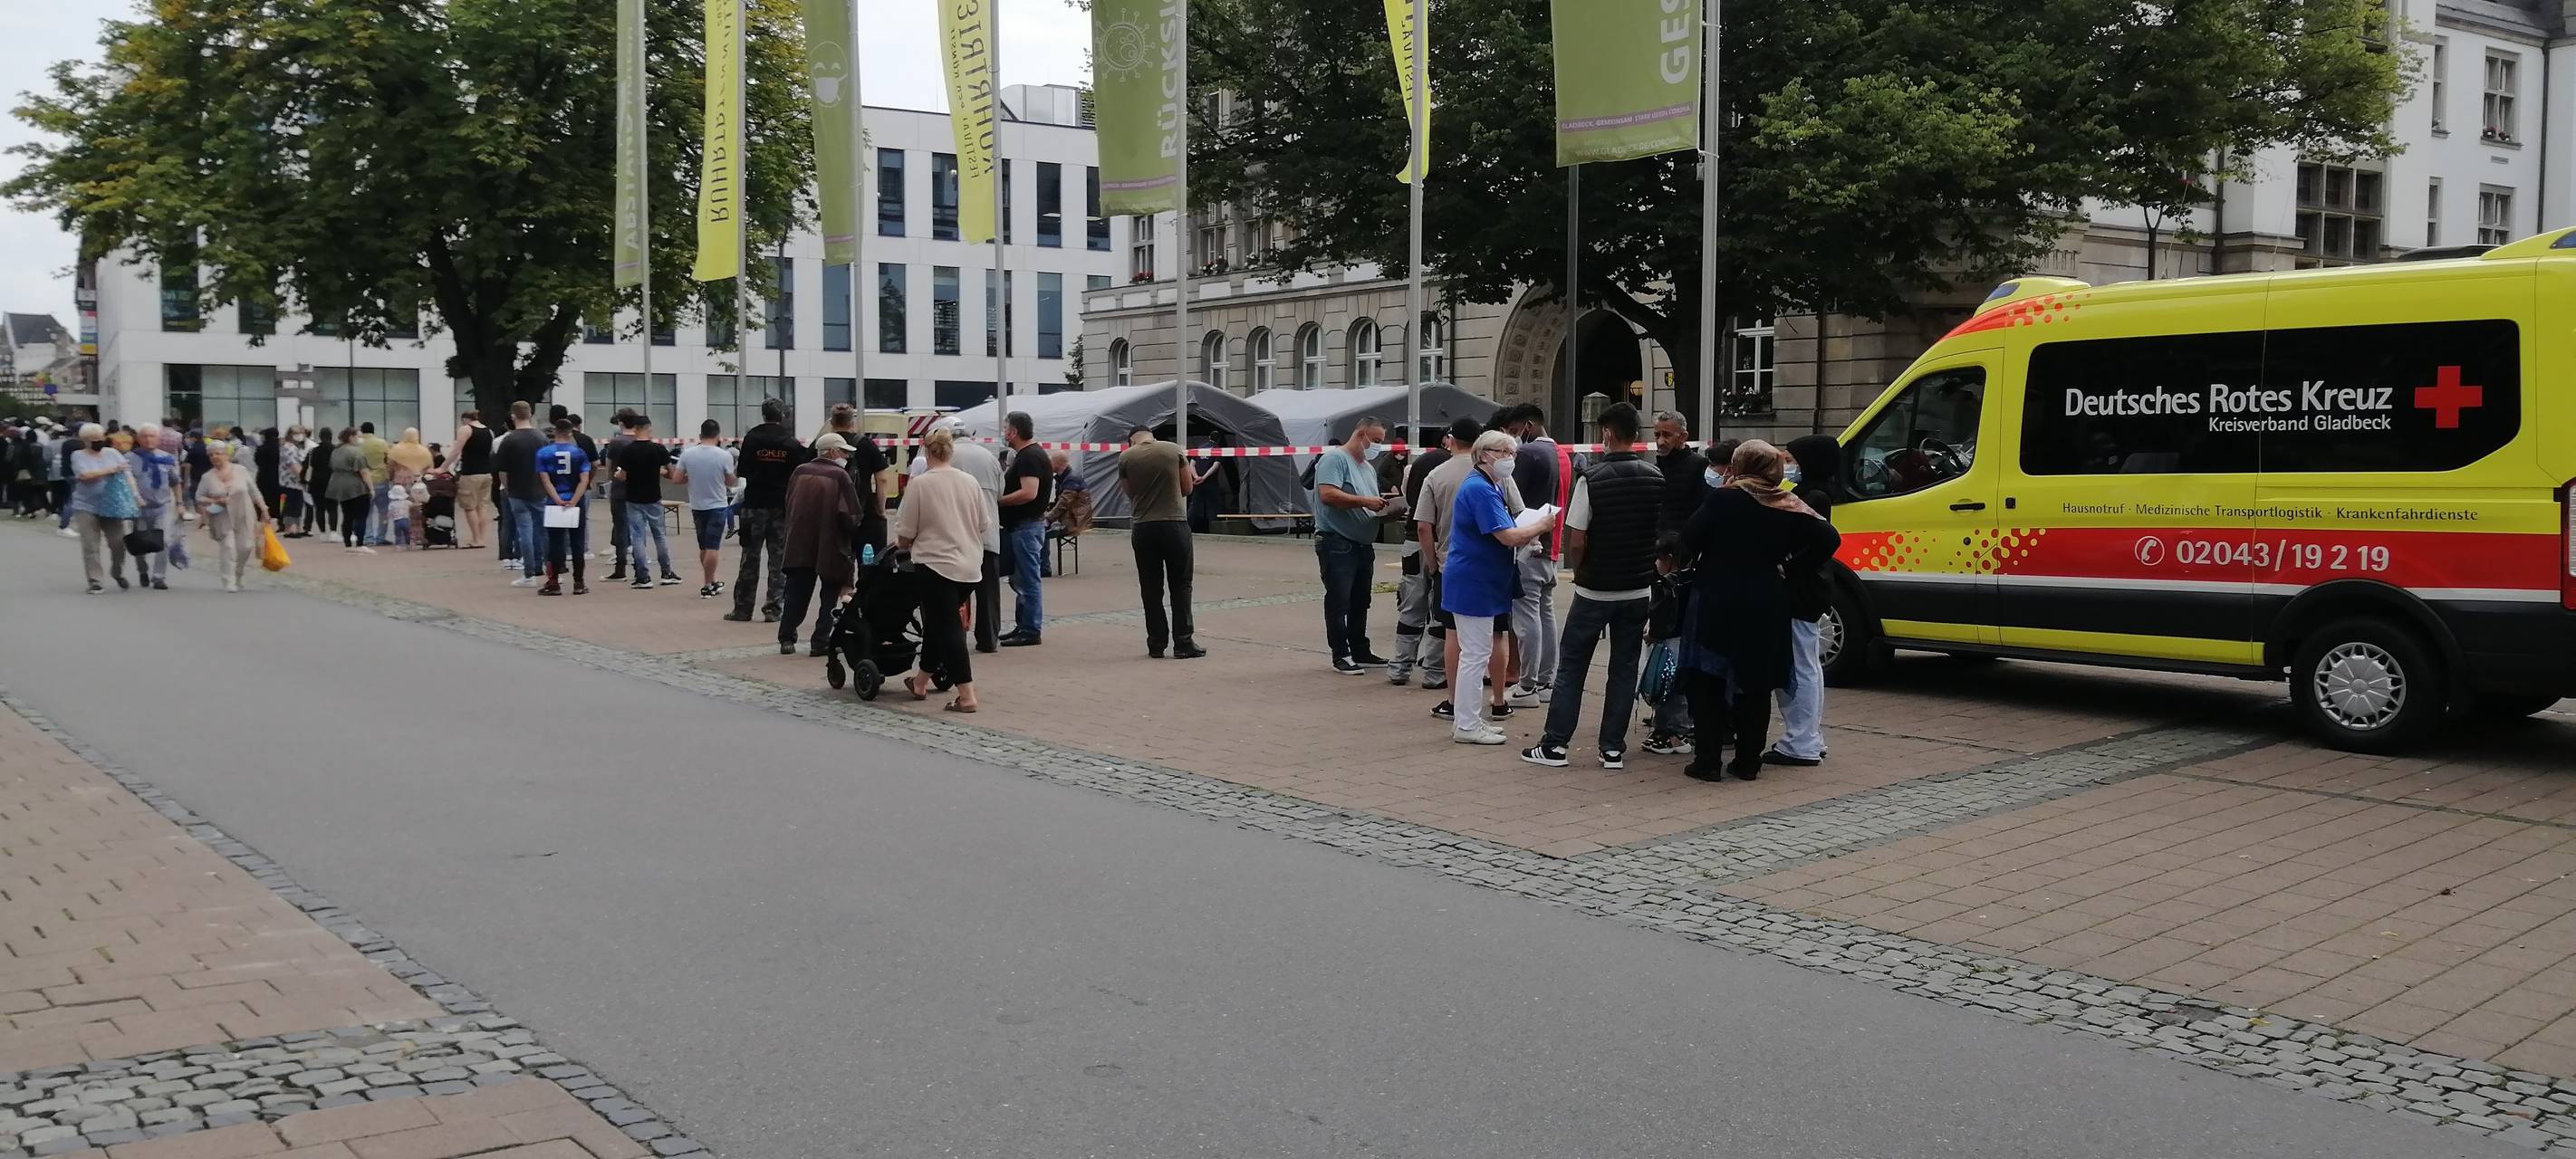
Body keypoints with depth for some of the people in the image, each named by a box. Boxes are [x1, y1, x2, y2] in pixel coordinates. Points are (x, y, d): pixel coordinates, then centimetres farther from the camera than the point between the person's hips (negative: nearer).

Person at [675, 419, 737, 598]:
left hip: (697, 506, 4)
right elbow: (731, 481, -3)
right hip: (718, 506, -4)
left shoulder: (687, 454, -6)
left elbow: (676, 479, -3)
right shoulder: (724, 455, -13)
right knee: (712, 547, -1)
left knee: (704, 547, 16)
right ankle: (707, 587, -1)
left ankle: (712, 582, 26)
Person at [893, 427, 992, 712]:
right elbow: (985, 525, 9)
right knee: (938, 623, 19)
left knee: (946, 628, -3)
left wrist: (901, 545, 16)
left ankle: (967, 696, -9)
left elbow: (905, 533, -6)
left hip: (936, 565, -6)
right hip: (970, 567, 6)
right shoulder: (970, 481, 4)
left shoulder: (920, 483, -9)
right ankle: (920, 682, 32)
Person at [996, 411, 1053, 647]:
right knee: (1019, 579, 15)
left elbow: (1029, 493, -27)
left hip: (1026, 527, -11)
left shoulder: (1030, 457, -16)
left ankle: (1031, 631, -2)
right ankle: (1022, 627, 23)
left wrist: (998, 501, -18)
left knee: (1027, 580, -6)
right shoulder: (1026, 455, 16)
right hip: (1019, 526, 11)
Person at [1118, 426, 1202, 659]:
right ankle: (1183, 642, 3)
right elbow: (1188, 488, 6)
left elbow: (1130, 494, 8)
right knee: (1180, 586, 6)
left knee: (1151, 589, 9)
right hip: (1175, 524, -1)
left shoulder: (1125, 457, 1)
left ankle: (1156, 644, 10)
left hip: (1143, 528, 1)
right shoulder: (1174, 450, 1)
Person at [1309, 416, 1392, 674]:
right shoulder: (1335, 458, -9)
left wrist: (1383, 507, 3)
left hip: (1363, 544, 9)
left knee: (1360, 601, 14)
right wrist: (1365, 501, -20)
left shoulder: (1368, 468, 21)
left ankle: (1360, 652, 22)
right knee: (1339, 601, -5)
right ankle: (1341, 655, -1)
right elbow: (1328, 494, -22)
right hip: (1337, 543, -9)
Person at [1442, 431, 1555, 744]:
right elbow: (1507, 536, -24)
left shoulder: (1490, 488, 16)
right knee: (1475, 654, -5)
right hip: (1472, 582, -11)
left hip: (1477, 581, 11)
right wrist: (1541, 525, -10)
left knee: (1476, 653, 15)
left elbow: (1505, 535, 19)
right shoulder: (1480, 489, -18)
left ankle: (1469, 719, 23)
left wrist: (1531, 531, 2)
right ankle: (1466, 725, 1)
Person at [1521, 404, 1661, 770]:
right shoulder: (1656, 479, -1)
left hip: (1594, 589, -3)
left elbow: (1576, 540, -14)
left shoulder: (1591, 478, -15)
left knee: (1571, 665, 7)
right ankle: (1613, 749, 11)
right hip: (1638, 589, 4)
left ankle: (1554, 745, 9)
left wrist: (1578, 569, 4)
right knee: (1624, 668, 9)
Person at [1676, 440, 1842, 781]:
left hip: (1719, 605, -3)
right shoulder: (1788, 507, 2)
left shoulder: (1722, 499, -8)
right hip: (1767, 609, 3)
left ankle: (1707, 760, 2)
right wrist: (1790, 569, 4)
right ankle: (1748, 761, 13)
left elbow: (1690, 539, -12)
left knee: (1709, 683, 4)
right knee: (1755, 685, 11)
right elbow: (1828, 539, -2)